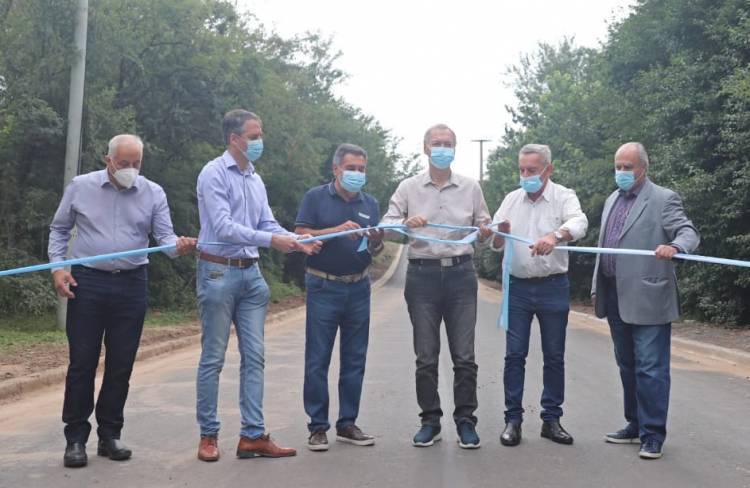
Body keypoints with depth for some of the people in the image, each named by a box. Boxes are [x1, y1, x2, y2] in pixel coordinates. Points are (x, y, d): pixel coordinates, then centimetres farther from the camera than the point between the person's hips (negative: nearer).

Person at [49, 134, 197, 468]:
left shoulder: (153, 193, 4)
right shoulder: (80, 187, 3)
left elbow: (164, 235, -2)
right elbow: (59, 229, 11)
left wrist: (178, 246, -25)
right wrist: (57, 266, -3)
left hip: (131, 285, 1)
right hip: (86, 283, -1)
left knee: (121, 365, 6)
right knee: (82, 362, 1)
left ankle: (110, 435, 18)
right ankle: (76, 438, 10)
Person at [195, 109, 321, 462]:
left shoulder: (256, 180, 14)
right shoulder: (214, 173, -8)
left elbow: (269, 225, 10)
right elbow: (223, 227, -18)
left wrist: (298, 242, -8)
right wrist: (271, 240, -23)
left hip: (251, 274, 7)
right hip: (219, 272, -7)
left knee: (254, 357, 5)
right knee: (213, 359, 1)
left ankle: (253, 435, 9)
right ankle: (208, 435, 11)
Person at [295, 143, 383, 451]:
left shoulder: (370, 204, 13)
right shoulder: (316, 198, 0)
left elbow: (374, 251, 11)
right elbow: (300, 236, -8)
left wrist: (376, 241, -12)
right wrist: (337, 231, -19)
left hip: (358, 288, 4)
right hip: (323, 287, -4)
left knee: (355, 359, 7)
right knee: (317, 360, -2)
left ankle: (347, 423, 16)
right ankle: (317, 427, 5)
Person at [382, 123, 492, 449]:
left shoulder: (471, 188, 11)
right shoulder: (408, 188, 8)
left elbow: (483, 229, 14)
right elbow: (386, 226, 1)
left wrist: (486, 231, -10)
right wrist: (406, 223, -19)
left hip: (460, 273, 0)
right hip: (423, 274, 0)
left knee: (464, 355, -1)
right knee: (425, 356, 4)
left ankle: (465, 421, 9)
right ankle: (430, 420, 15)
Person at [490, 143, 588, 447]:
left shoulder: (564, 197, -3)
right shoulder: (512, 199, 8)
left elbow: (579, 223, -24)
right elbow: (495, 245, 6)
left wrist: (556, 235, -45)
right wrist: (500, 233, -19)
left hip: (553, 287, -2)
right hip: (518, 287, 2)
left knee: (554, 356, 6)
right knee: (514, 355, 2)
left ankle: (551, 419, 17)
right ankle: (513, 419, 9)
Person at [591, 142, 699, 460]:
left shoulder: (663, 199, -5)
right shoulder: (612, 201, 17)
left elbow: (689, 233, -15)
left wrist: (673, 246, -38)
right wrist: (597, 288, 16)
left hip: (647, 299, -7)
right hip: (615, 297, 7)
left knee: (650, 368, -4)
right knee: (627, 366, 15)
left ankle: (653, 435, 3)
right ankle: (636, 425, 27)